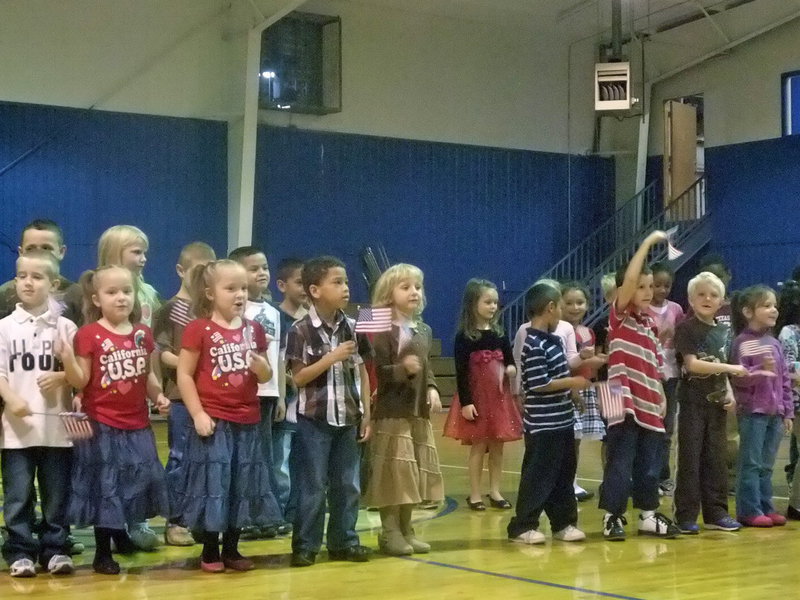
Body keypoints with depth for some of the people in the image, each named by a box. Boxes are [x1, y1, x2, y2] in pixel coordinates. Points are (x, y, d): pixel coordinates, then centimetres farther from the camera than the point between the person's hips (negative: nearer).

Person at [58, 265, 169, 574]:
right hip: (103, 426, -5)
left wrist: (158, 396, 0)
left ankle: (121, 534, 38)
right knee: (105, 486, 2)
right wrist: (68, 360, -29)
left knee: (136, 480, 14)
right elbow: (80, 382, -12)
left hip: (137, 424, 5)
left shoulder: (142, 333, 5)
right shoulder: (89, 335, -11)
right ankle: (102, 553, 13)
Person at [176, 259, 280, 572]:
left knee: (242, 487, 10)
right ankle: (209, 552, 13)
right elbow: (184, 374, -9)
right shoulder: (199, 329, -8)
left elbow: (266, 377, 16)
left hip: (248, 422, 6)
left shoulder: (253, 330, 9)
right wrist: (198, 414, -14)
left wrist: (262, 367, -7)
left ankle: (231, 549, 23)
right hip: (214, 422, -5)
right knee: (213, 485, 0)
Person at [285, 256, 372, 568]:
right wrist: (332, 358, -20)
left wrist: (366, 414, 5)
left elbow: (362, 373, 8)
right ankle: (305, 545, 11)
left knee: (348, 485, 10)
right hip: (314, 419, -5)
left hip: (347, 419, 5)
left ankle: (344, 541, 21)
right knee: (312, 486, 2)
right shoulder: (301, 331, -10)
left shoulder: (352, 328, 4)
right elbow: (299, 378, -11)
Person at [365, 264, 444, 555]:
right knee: (394, 470, -5)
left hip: (419, 411, 8)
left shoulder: (424, 330, 12)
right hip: (392, 411, -8)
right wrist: (403, 369, -31)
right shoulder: (384, 332, -12)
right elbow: (376, 372, -16)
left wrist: (432, 388, 2)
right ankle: (389, 532, 5)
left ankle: (406, 529, 23)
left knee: (415, 471, 12)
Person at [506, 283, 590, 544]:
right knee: (538, 476, -3)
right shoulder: (534, 345, -19)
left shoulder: (553, 340, 11)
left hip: (562, 421, 9)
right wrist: (573, 382, -14)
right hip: (543, 425, -9)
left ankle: (563, 523, 23)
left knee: (564, 474, 14)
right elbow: (539, 384, -22)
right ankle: (522, 527, 5)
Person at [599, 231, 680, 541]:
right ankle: (613, 516, 8)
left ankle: (648, 515, 23)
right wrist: (648, 243, -18)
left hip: (649, 407, 7)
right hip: (626, 404, -7)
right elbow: (629, 278, -21)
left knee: (649, 466, 13)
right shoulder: (620, 316, -5)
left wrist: (661, 397, 15)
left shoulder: (650, 324, 14)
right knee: (620, 464, -2)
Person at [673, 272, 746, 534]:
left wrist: (729, 393, 1)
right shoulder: (686, 328, -8)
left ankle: (715, 512, 17)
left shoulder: (723, 330, 11)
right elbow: (692, 364, -18)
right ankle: (686, 516, 1)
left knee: (716, 459, 10)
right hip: (693, 401, -6)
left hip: (716, 401, 6)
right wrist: (731, 368, -18)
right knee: (690, 459, -3)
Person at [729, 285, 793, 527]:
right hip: (752, 412, -6)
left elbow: (785, 380, 14)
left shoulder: (774, 343, 12)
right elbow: (739, 378, -12)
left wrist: (788, 412, 11)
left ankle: (766, 507, 17)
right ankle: (749, 510, 1)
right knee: (751, 463, -3)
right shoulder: (742, 342, -8)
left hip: (774, 413, 6)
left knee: (766, 465, 11)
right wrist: (762, 369, -27)